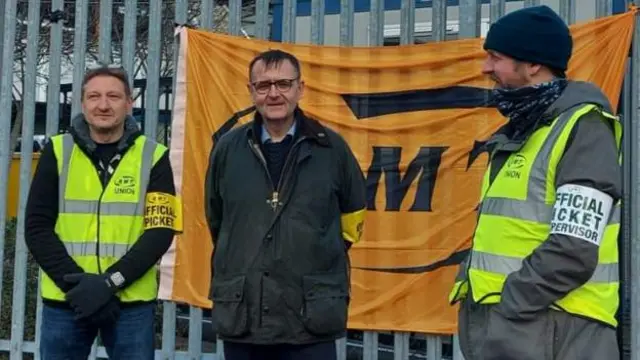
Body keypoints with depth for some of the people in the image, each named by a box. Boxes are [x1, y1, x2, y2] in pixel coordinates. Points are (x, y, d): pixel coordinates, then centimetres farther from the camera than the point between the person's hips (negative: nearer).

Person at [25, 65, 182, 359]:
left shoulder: (153, 156, 1)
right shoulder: (58, 152, 3)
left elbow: (160, 232, -4)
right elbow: (37, 228, -1)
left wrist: (110, 282, -16)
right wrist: (76, 283, -13)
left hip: (132, 302, -1)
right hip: (64, 299, 1)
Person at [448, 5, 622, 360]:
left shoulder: (583, 129, -12)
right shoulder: (520, 131, 15)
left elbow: (573, 252, -20)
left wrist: (505, 306, -15)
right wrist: (475, 293, 7)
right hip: (496, 327, 8)